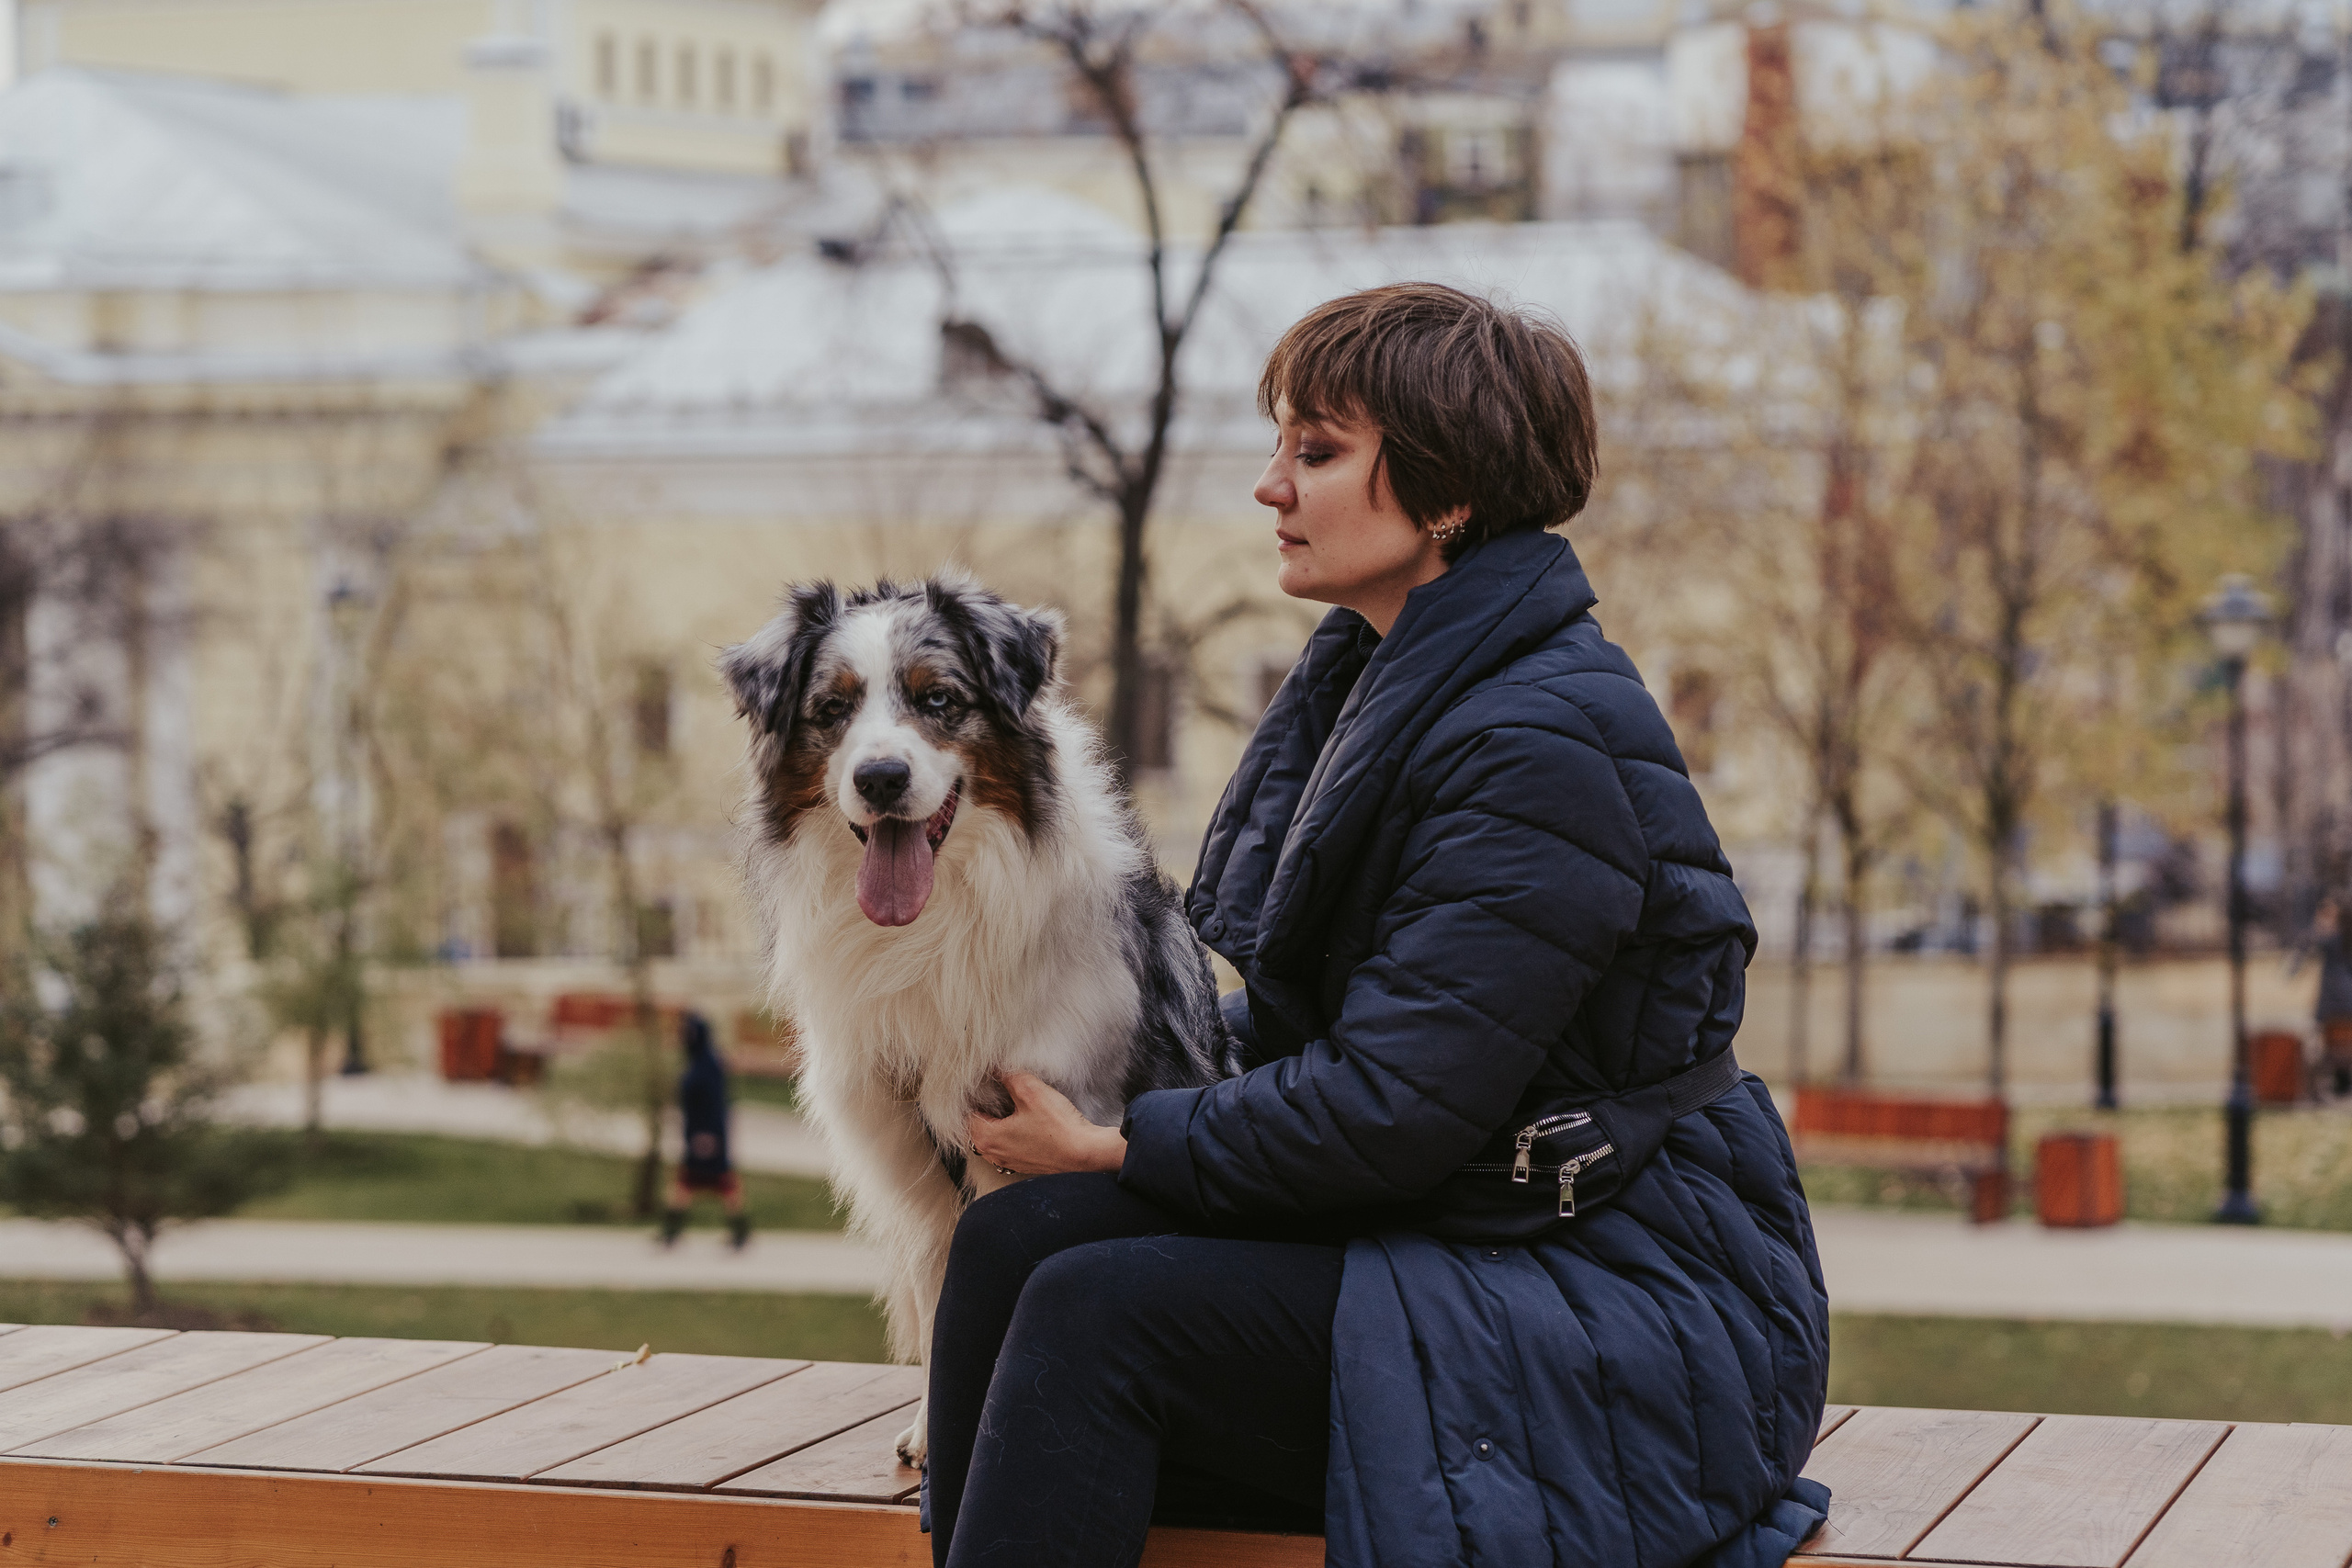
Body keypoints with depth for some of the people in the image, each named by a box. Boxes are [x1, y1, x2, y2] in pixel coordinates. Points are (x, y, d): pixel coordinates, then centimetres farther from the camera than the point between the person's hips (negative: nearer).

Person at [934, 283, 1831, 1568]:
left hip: (1620, 1308, -9)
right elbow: (1305, 1016, 20)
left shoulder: (1542, 748, -19)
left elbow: (1391, 1111, -21)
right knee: (1017, 1238, -11)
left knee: (1099, 1311, -24)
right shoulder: (1369, 678, 12)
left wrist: (1119, 1147, -10)